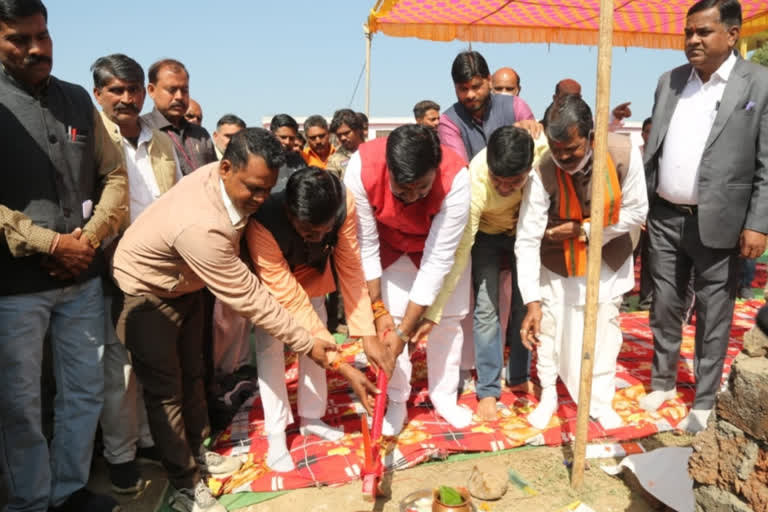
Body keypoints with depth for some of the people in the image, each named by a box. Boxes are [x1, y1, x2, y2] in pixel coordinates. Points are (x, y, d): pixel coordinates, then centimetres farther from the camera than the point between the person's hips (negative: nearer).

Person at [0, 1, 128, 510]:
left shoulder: (77, 99, 8)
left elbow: (114, 175, 8)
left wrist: (90, 239, -6)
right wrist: (52, 244, -15)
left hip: (83, 277, 4)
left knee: (85, 391, 13)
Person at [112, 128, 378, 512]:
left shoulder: (230, 178, -19)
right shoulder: (201, 225, -42)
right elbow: (248, 299, -36)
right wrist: (308, 345, -29)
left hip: (185, 284, 8)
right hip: (146, 292, -7)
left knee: (192, 373, 17)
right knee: (166, 388, 1)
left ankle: (197, 451, 34)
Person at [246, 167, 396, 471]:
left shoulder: (344, 204, -37)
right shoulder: (262, 224, -45)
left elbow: (350, 269, -28)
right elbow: (289, 298, -41)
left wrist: (368, 335, -33)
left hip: (313, 271, 3)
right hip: (272, 280, -3)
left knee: (317, 341, 5)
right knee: (269, 347, -8)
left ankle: (310, 418, 23)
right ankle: (275, 434, 7)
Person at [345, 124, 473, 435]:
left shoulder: (456, 179, -38)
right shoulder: (362, 168, -36)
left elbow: (438, 260, -34)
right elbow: (365, 244, -25)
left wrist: (404, 332, -31)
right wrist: (378, 308, -21)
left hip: (441, 244, 0)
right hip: (389, 244, 1)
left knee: (448, 317, 2)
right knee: (391, 316, -7)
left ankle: (444, 397, 23)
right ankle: (396, 401, 13)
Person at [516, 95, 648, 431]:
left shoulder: (624, 153, -26)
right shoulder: (543, 172, -31)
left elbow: (637, 211, -14)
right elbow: (527, 240, -31)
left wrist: (584, 230, -23)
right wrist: (532, 302, -34)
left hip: (608, 258, 2)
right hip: (558, 261, -2)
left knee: (605, 329, 11)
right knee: (549, 329, 4)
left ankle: (600, 401, 29)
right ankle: (548, 396, 27)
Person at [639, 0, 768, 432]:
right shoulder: (669, 82, 8)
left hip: (718, 224, -4)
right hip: (665, 218, 4)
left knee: (713, 316, 8)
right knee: (664, 307, 14)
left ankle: (704, 401, 23)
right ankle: (664, 381, 32)